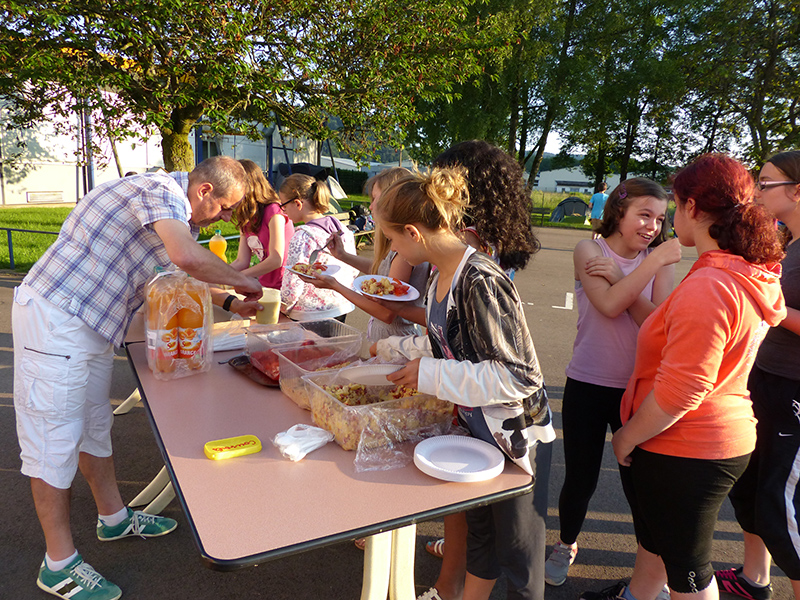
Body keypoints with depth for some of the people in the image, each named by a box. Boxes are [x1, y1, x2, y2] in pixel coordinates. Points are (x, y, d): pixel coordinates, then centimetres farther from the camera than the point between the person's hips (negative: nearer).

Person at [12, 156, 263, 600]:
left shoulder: (178, 212, 12)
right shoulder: (161, 189, -20)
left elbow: (188, 273, 20)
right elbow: (187, 258, -36)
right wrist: (241, 281, -20)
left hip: (89, 325, 10)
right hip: (54, 318, -10)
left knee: (93, 424, 19)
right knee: (55, 435, -1)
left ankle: (114, 518, 36)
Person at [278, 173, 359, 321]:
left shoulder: (302, 237, -20)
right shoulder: (344, 229, 2)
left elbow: (292, 286, -21)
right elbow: (354, 271, 11)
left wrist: (283, 308, -4)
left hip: (311, 316, -7)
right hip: (342, 310, 8)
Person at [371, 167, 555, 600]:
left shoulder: (481, 282, -28)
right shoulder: (441, 275, 0)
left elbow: (520, 376, -28)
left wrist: (431, 375, -26)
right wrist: (390, 348, 21)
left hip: (516, 436, -9)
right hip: (476, 428, 9)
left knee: (517, 550, 12)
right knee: (479, 528, 27)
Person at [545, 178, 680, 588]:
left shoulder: (660, 259, 1)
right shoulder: (590, 251, -4)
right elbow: (610, 305, -21)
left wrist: (617, 276, -19)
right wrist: (654, 261, -22)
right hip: (588, 385, -1)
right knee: (580, 478, 10)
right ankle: (566, 546, 39)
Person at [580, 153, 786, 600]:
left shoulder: (707, 289, -29)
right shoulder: (756, 277, 3)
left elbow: (680, 391, -29)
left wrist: (628, 437, -15)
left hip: (685, 453, -9)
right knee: (655, 534, 29)